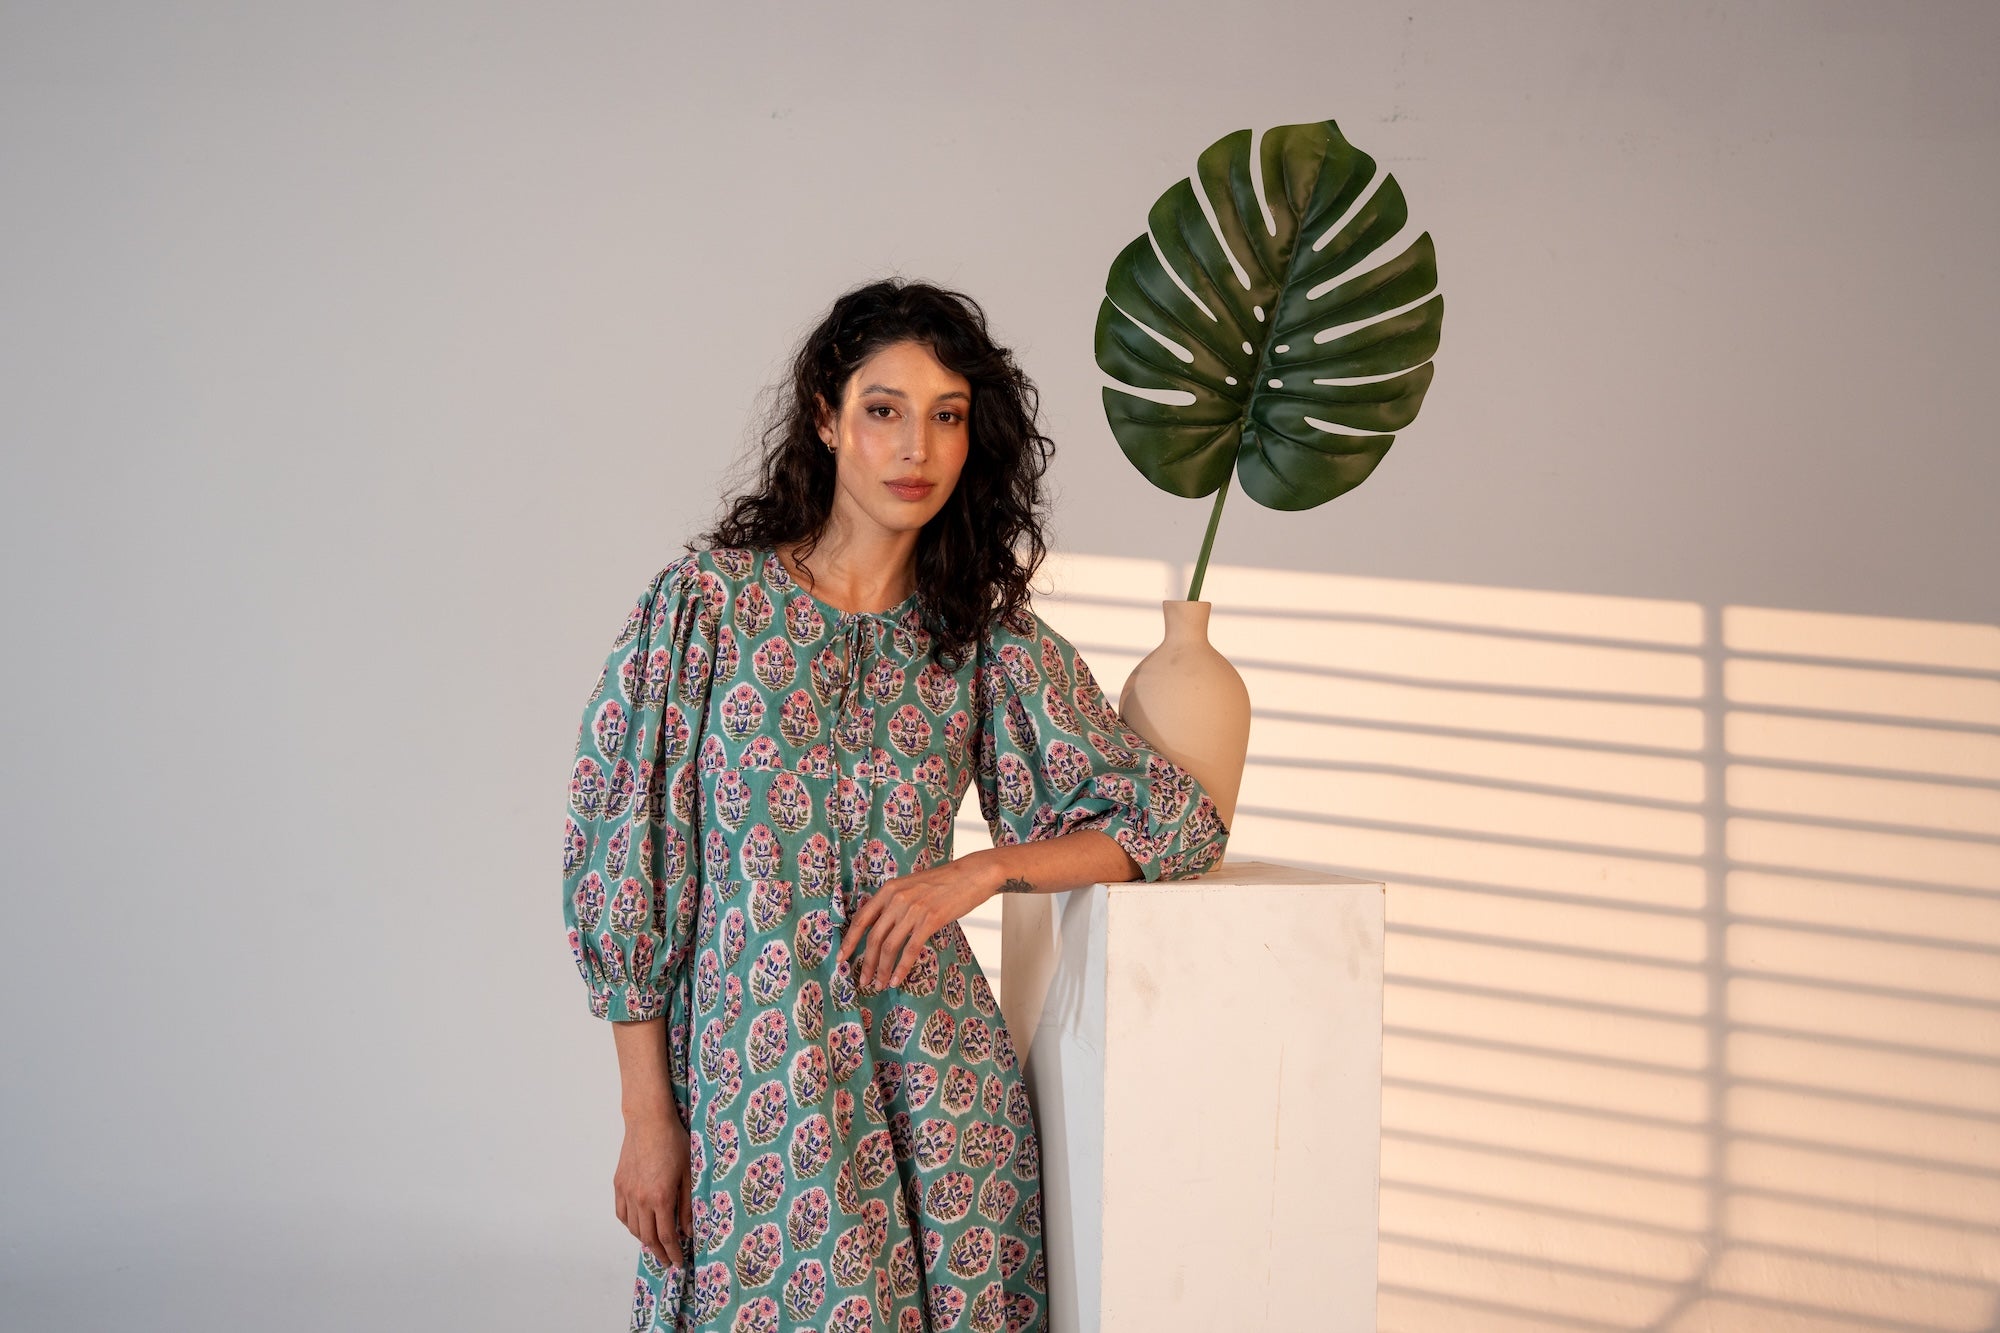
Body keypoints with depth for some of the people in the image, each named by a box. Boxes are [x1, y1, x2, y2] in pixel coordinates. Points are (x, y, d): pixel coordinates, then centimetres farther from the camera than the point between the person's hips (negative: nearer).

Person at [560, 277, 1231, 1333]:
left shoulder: (991, 646, 5)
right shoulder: (708, 604, -3)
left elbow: (1180, 821, 8)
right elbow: (624, 862, -3)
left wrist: (980, 870, -7)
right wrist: (647, 1118, -6)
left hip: (934, 1081, 2)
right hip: (750, 1079, -2)